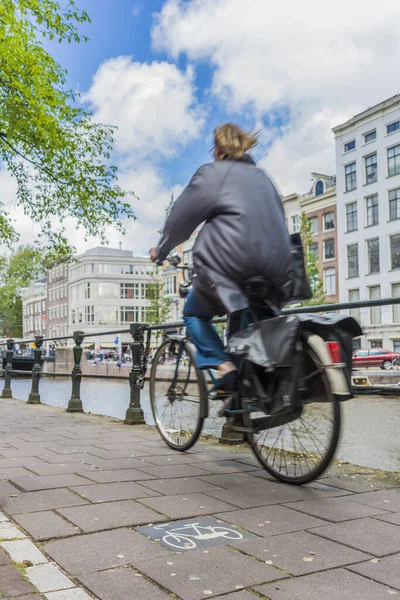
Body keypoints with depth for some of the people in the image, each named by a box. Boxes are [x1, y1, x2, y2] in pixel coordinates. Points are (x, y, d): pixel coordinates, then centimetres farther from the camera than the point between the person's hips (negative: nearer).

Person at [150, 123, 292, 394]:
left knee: (194, 313, 14)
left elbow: (181, 217, 4)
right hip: (275, 267, 6)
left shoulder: (213, 173, 2)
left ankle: (225, 366, -6)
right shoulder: (262, 176, 22)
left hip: (230, 265, -6)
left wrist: (161, 250, 17)